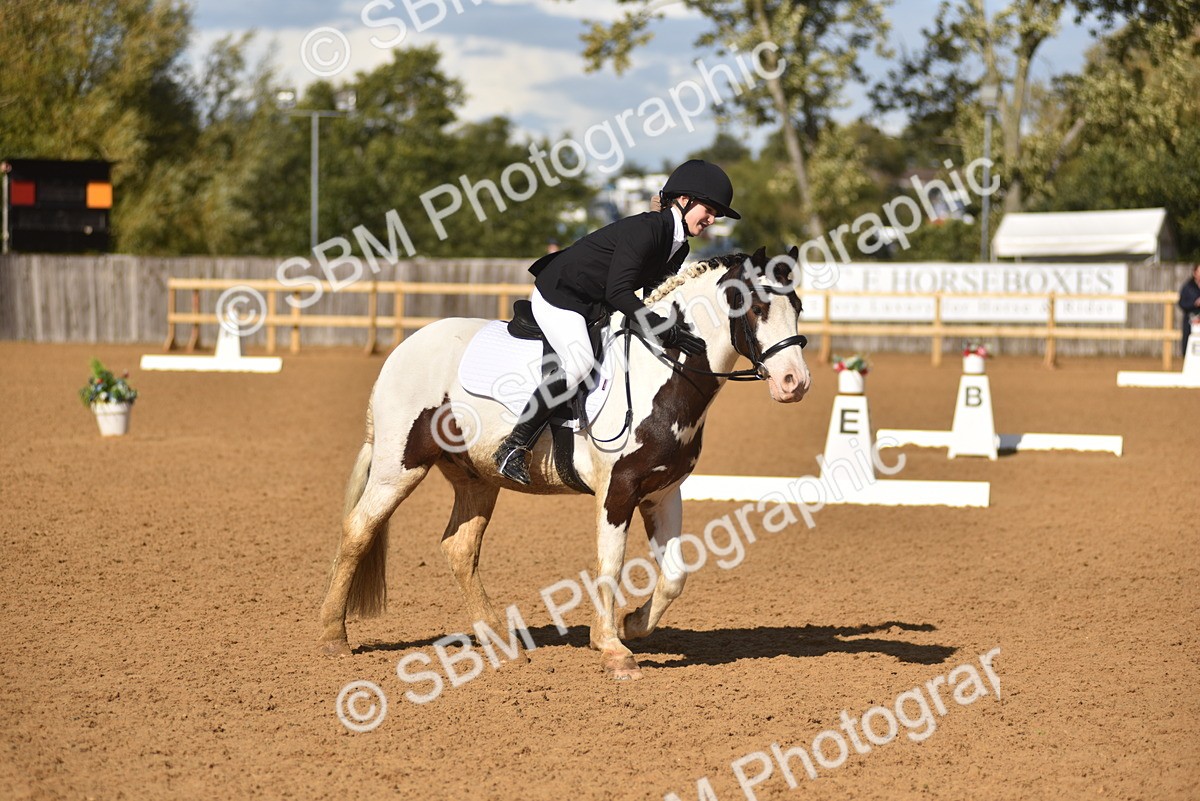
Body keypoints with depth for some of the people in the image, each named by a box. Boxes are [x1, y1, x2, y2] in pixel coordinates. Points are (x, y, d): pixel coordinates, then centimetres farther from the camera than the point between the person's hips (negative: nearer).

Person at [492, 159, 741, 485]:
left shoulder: (678, 248, 4)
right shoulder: (645, 229, -25)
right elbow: (618, 292, -32)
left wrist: (673, 328, -6)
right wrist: (666, 332, -36)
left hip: (594, 307, 11)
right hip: (557, 295, -11)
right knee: (579, 362, -30)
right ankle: (514, 448, -26)